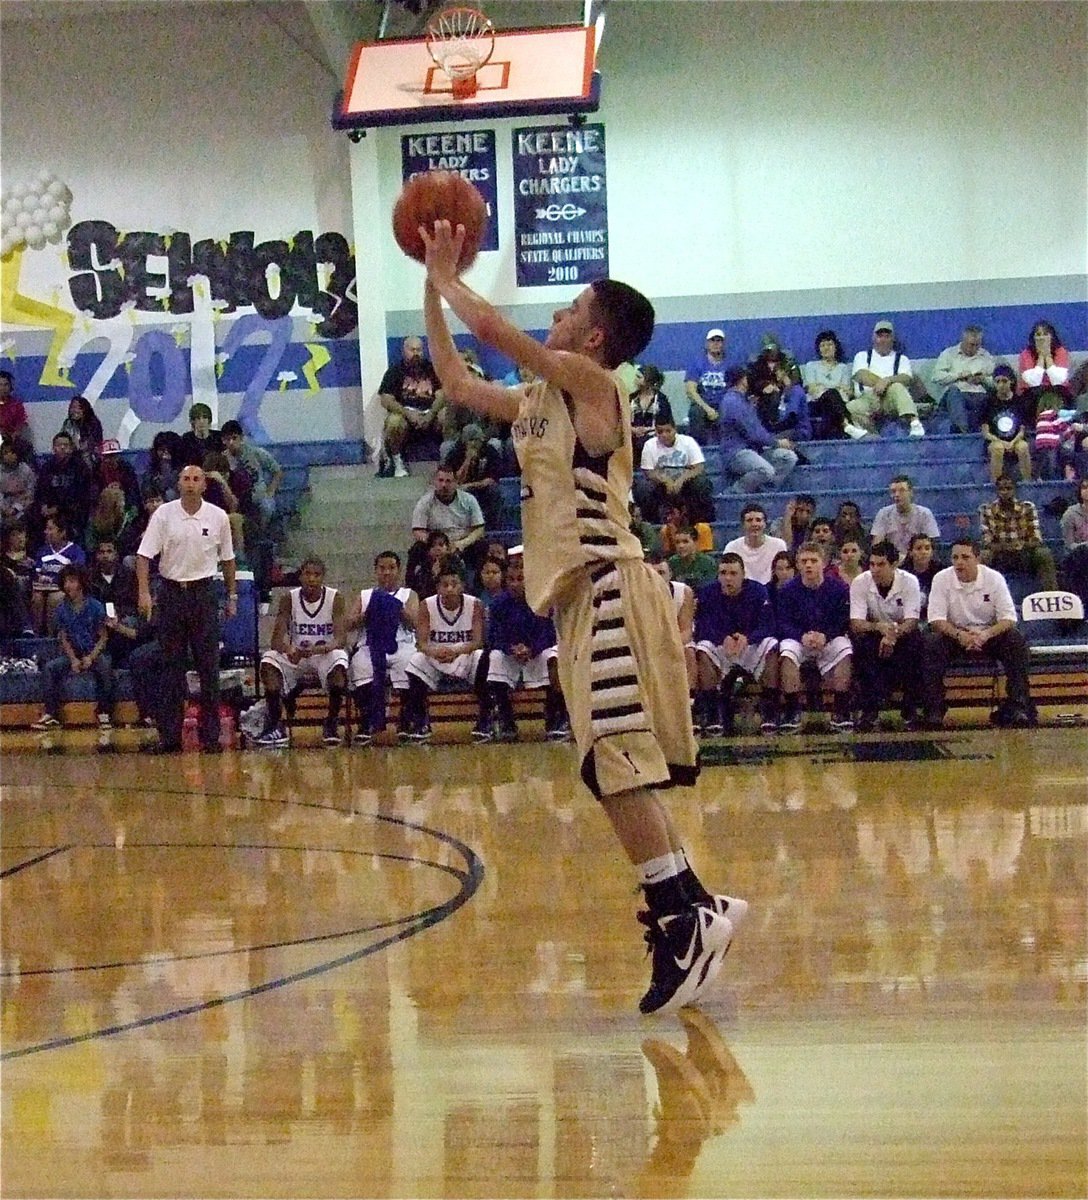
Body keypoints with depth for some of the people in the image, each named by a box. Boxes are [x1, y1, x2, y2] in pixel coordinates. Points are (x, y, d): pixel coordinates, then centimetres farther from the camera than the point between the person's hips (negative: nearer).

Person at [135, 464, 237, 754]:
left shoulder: (218, 517, 0)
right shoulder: (163, 514, -4)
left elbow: (227, 558, 11)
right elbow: (144, 555, -7)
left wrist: (232, 595, 12)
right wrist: (143, 592, -17)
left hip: (204, 592, 0)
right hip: (171, 592, 0)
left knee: (209, 666, 0)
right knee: (171, 666, 3)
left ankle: (210, 735, 6)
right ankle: (169, 735, 8)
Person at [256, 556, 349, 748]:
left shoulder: (335, 598, -10)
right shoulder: (289, 599, -6)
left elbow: (340, 638, -19)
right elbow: (277, 638, -15)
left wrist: (320, 649, -41)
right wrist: (287, 649, -40)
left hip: (325, 655, -2)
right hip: (295, 657, 2)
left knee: (339, 661, -36)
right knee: (269, 660, -28)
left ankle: (332, 723, -18)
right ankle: (275, 726, -20)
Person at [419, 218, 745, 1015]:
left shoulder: (587, 380, -6)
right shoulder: (539, 403, 19)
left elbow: (494, 329, -14)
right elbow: (455, 380, 28)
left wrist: (447, 277, 3)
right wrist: (432, 288, 25)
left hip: (608, 588, -10)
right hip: (581, 594, 10)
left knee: (617, 763, -15)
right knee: (616, 768, 10)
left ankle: (684, 920, -13)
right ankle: (691, 908, 15)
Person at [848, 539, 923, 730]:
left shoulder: (909, 582, -15)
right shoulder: (860, 583, -14)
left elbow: (911, 622, -22)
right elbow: (856, 623, -22)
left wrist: (893, 634, -44)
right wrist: (879, 627, -43)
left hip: (902, 634, 0)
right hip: (873, 634, 0)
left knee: (914, 641, -34)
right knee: (860, 641, -33)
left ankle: (910, 707, -18)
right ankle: (869, 708, -27)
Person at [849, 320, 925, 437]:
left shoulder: (902, 359, 21)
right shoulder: (862, 356, 23)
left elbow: (906, 379, 0)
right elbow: (862, 376, 3)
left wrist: (887, 381, -19)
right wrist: (881, 383, -8)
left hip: (891, 398, 0)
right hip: (867, 396, 0)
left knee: (897, 388, -36)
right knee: (851, 408, -33)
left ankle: (914, 423, -53)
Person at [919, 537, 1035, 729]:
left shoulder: (994, 578, -8)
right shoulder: (942, 579, -9)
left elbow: (1008, 618, -13)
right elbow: (936, 620, -14)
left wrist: (986, 634, -33)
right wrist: (959, 635, -33)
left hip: (989, 634, 0)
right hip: (955, 635, 0)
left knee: (1015, 639, -28)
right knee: (930, 643, -31)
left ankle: (1019, 706, -24)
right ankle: (933, 710, -26)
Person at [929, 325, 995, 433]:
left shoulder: (986, 356, 25)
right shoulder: (949, 354, 17)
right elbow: (935, 377, 5)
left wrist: (983, 379, -3)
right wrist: (958, 375, -2)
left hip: (979, 394, 2)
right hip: (955, 393, -2)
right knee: (953, 391, -38)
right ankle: (963, 428, -61)